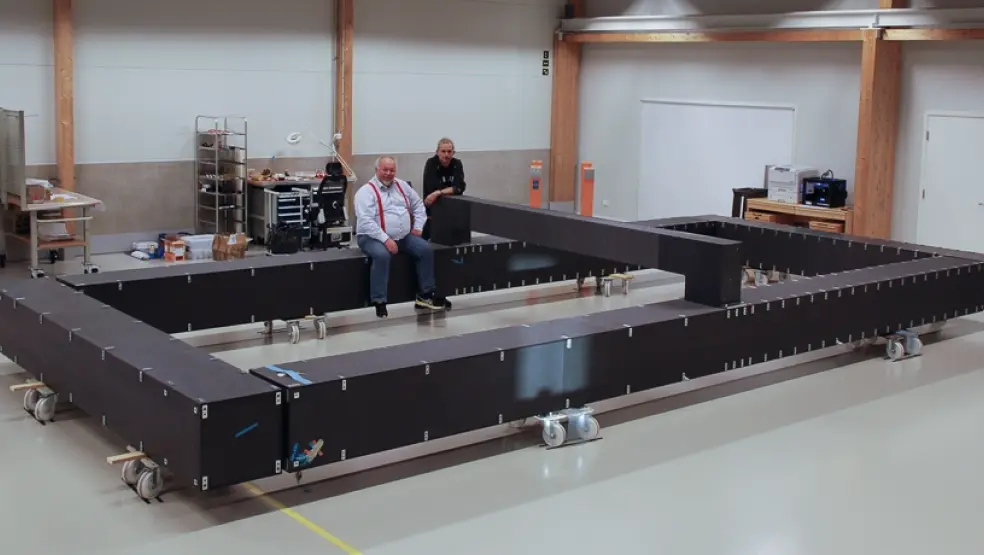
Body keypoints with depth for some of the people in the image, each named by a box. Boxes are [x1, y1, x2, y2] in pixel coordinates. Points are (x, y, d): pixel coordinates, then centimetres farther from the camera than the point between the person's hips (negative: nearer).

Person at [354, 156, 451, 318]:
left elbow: (418, 204, 23)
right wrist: (385, 239, -26)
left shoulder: (402, 185, 12)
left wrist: (418, 226, 9)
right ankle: (379, 302, -30)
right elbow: (365, 221, -20)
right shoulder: (366, 191, -10)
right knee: (382, 255, -37)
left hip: (404, 236, 7)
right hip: (373, 237, -7)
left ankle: (425, 295, 1)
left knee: (425, 249, -10)